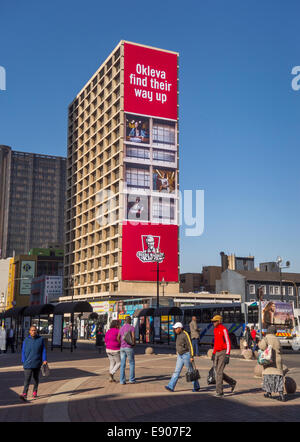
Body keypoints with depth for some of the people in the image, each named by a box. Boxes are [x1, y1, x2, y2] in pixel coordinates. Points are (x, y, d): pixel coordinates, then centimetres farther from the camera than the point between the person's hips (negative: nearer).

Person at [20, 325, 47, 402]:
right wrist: (23, 362, 5)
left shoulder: (41, 339, 1)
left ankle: (35, 391, 31)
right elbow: (23, 352, 7)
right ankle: (24, 394, -16)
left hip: (37, 363, 1)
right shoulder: (26, 340, 2)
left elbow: (43, 350, 2)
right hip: (28, 363, -1)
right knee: (27, 379, -11)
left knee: (36, 378, 15)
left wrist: (44, 360, -7)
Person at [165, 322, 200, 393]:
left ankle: (196, 387, 18)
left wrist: (192, 357, -20)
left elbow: (190, 346, -18)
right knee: (177, 371, 0)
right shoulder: (178, 335, 9)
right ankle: (171, 387, -5)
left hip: (186, 355, -8)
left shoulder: (185, 335, -17)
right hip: (180, 356, 8)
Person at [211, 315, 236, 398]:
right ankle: (232, 382, 28)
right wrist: (213, 353, 21)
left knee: (219, 372, -11)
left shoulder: (224, 330, -13)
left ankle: (219, 392, -6)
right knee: (217, 372, 10)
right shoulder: (215, 330, 14)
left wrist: (227, 356, -21)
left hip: (223, 353, -9)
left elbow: (228, 343, -16)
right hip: (217, 353, 9)